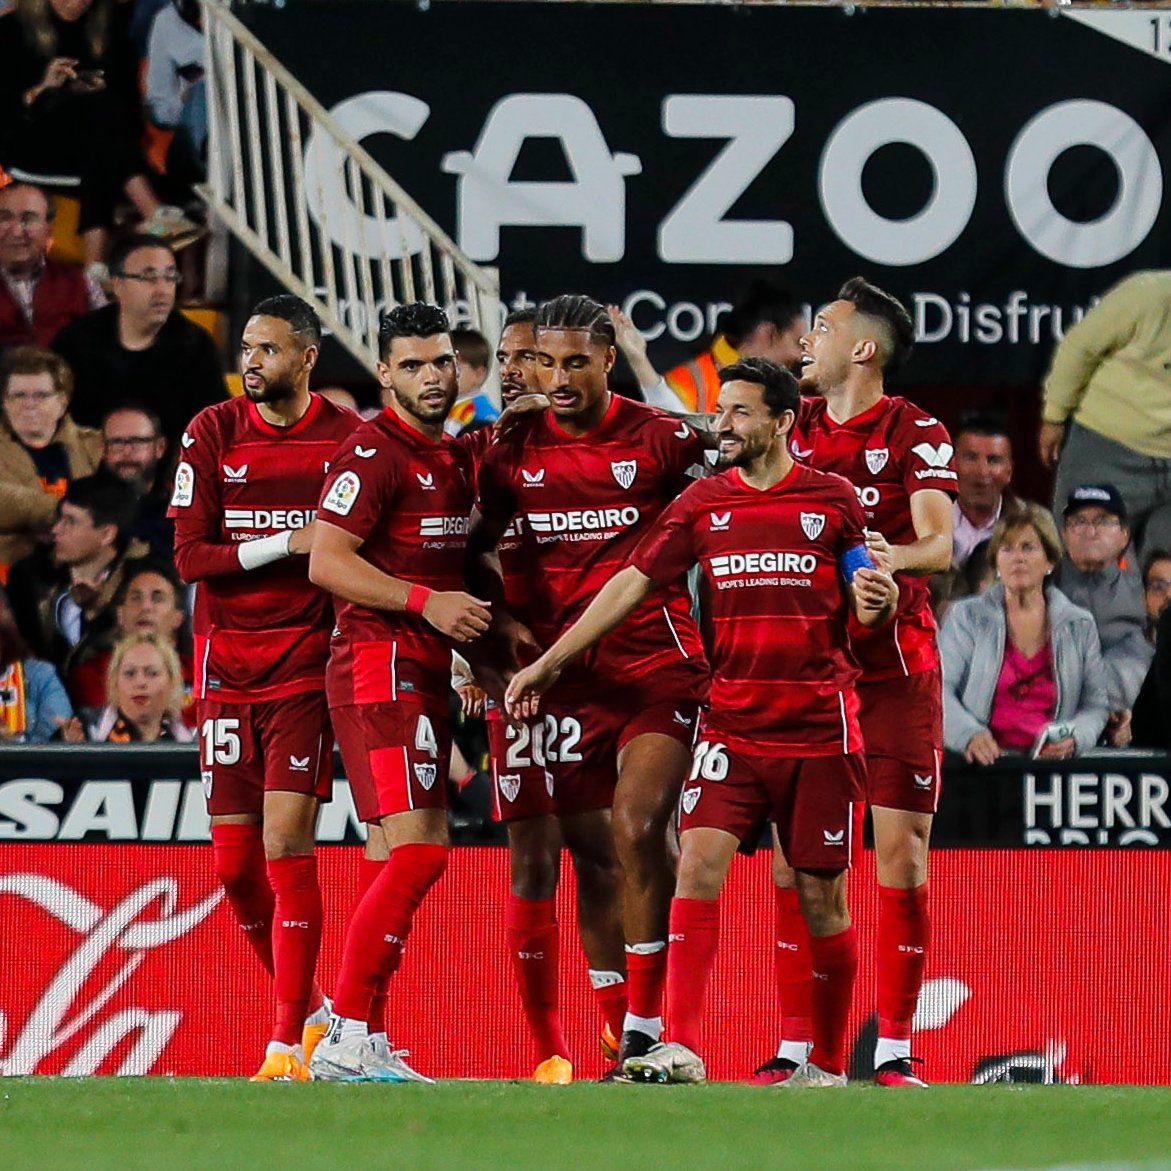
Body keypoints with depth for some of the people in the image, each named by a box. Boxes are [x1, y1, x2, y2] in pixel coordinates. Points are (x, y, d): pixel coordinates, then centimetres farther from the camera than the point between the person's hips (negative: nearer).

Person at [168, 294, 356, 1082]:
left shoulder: (347, 438, -2)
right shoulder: (213, 433, 1)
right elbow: (190, 558, -4)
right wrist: (288, 545, -14)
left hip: (308, 668, -3)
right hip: (228, 670, 3)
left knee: (287, 843, -13)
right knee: (235, 862, 5)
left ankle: (289, 1045, -10)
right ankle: (310, 1008, 26)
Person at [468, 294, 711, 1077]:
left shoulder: (661, 439, -4)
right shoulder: (514, 453, 6)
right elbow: (477, 548, 17)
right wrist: (503, 619, 1)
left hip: (658, 666, -4)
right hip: (564, 673, 4)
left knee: (638, 827, -20)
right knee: (593, 857, 4)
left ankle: (646, 1026, -13)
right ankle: (621, 1040, 13)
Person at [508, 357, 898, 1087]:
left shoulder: (834, 500, 2)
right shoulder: (704, 503, 8)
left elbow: (864, 610, 8)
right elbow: (632, 585, 9)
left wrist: (878, 603, -17)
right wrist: (549, 663, 8)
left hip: (820, 727, -2)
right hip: (733, 721, 2)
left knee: (821, 893, 2)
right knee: (699, 861, -16)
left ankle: (829, 1065, 16)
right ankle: (681, 1049, -22)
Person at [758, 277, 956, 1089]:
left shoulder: (916, 432, -2)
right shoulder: (792, 428, 12)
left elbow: (938, 544, -12)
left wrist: (895, 556, -33)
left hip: (895, 664, -4)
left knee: (901, 852, -6)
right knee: (794, 856, -1)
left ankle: (893, 1051, -1)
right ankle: (794, 1048, 3)